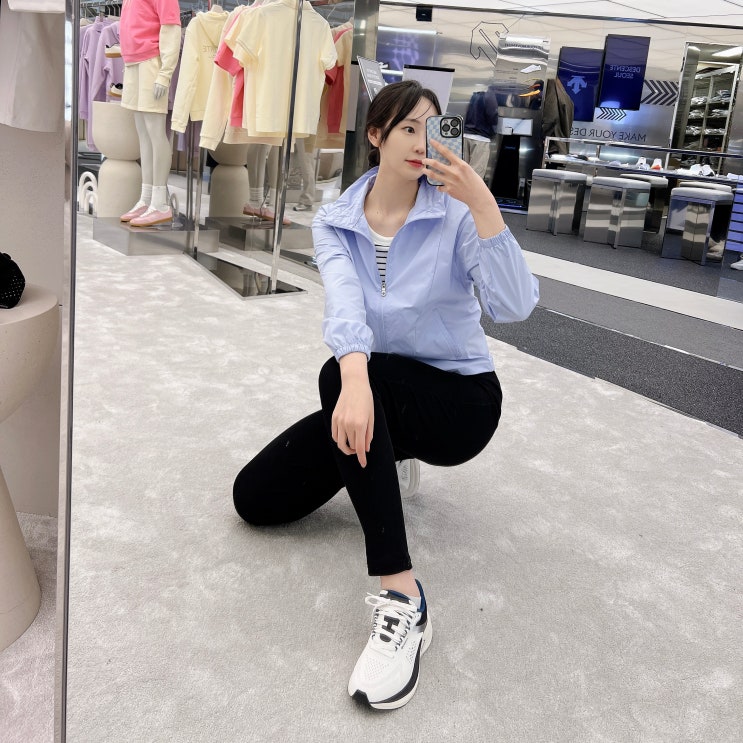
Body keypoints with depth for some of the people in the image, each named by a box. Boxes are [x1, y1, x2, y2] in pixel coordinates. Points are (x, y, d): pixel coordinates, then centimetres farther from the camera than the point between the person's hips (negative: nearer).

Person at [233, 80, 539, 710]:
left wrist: (484, 205, -34)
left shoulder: (455, 215, -10)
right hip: (376, 393, 4)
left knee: (336, 376, -36)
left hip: (460, 397, -4)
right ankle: (387, 454, 19)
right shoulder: (334, 223, -3)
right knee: (255, 498, -6)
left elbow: (515, 308, -25)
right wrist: (355, 380, -44)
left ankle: (404, 601, -34)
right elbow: (345, 302, -24)